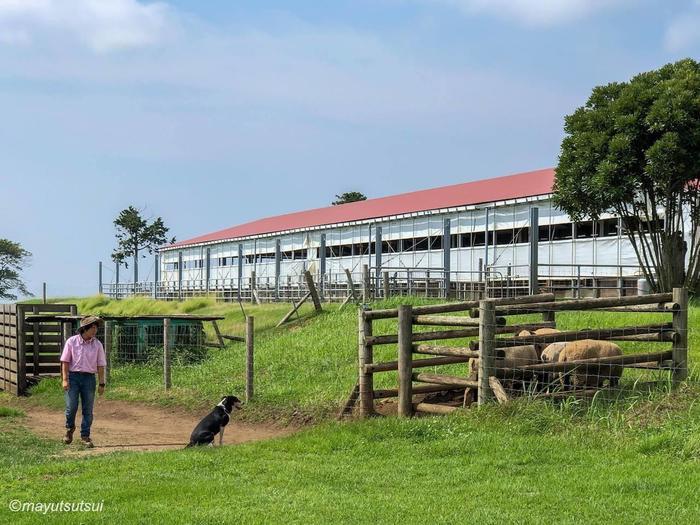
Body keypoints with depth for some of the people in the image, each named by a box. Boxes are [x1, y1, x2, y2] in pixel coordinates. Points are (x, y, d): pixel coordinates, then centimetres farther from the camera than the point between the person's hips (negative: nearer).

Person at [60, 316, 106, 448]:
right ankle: (69, 428, 21)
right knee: (71, 406, -7)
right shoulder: (72, 342, -2)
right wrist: (65, 380, -9)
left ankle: (85, 436, 11)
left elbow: (100, 365, 6)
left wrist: (101, 384, 2)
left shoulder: (97, 344, 4)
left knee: (88, 409, 2)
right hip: (73, 376, -2)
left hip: (89, 378, 2)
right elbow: (65, 362, -1)